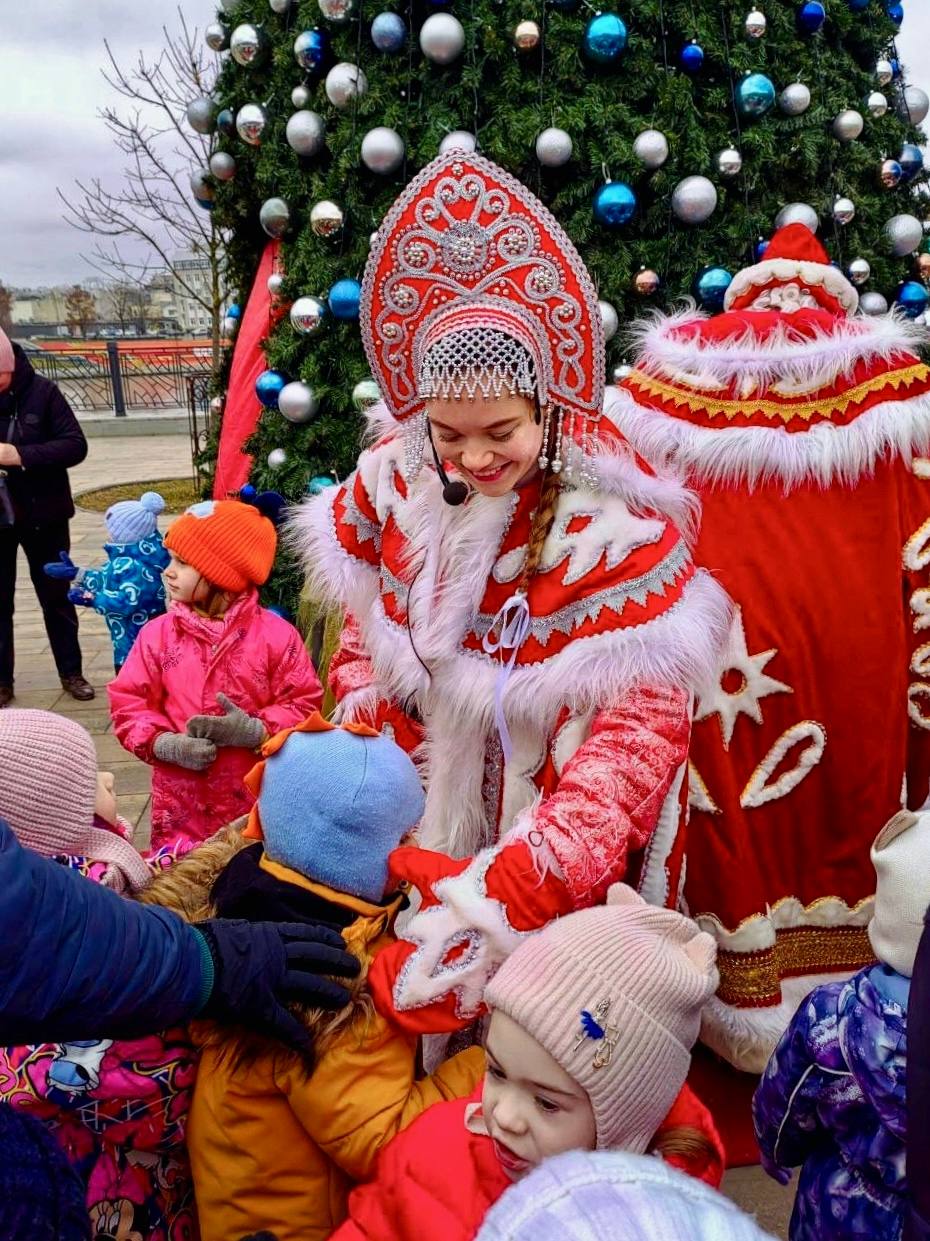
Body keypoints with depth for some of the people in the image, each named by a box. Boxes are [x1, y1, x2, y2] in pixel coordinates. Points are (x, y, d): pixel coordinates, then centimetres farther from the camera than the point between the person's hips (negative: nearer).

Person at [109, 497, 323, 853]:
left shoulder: (276, 635, -8)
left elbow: (302, 705, -6)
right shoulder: (158, 633, -1)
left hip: (259, 797, -1)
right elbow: (128, 703, 1)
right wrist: (167, 744, -15)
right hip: (180, 799, 2)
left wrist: (254, 731, -22)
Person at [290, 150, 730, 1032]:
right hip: (428, 793, 4)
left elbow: (641, 725, -26)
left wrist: (517, 887, -34)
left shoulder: (615, 520, -24)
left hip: (560, 813, -4)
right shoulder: (396, 481, -9)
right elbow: (368, 634, 7)